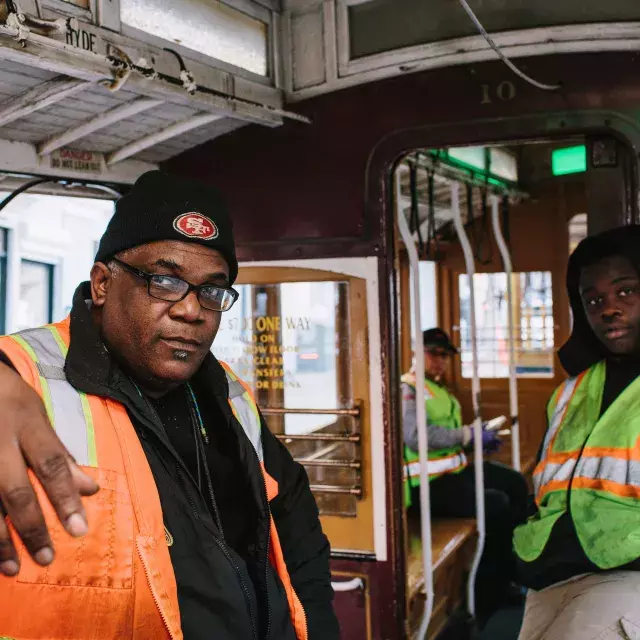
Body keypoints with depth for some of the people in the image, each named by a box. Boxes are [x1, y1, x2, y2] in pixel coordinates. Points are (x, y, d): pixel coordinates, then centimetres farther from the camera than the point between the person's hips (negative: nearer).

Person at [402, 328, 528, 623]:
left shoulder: (439, 389, 19)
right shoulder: (408, 389, -13)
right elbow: (416, 437, -28)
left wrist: (480, 436, 2)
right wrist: (469, 434, -22)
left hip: (453, 469, 10)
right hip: (427, 484, -10)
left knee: (515, 483, 6)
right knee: (496, 504, -21)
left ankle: (505, 577, 14)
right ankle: (486, 596, -4)